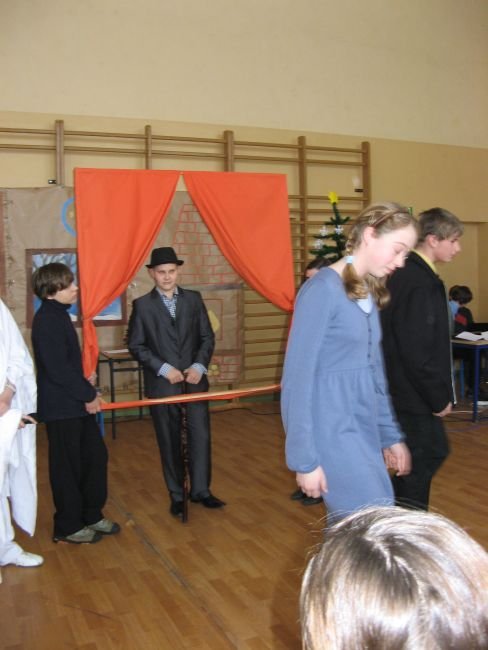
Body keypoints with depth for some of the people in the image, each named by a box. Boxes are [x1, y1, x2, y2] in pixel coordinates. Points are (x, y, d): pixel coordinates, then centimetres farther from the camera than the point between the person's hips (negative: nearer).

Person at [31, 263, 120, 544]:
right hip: (61, 407, -9)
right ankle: (67, 527, 19)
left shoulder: (59, 315, 11)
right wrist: (87, 394, -14)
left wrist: (85, 382, 6)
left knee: (96, 457, 14)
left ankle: (92, 515, 29)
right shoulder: (47, 320, -18)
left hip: (77, 402, 9)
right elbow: (57, 368, -22)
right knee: (67, 467, 4)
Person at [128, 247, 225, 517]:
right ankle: (176, 495, 21)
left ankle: (201, 490, 16)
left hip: (195, 380, 2)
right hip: (162, 384, -1)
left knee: (201, 435, 1)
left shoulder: (194, 299, 6)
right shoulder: (142, 305, 0)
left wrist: (199, 365, -9)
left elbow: (207, 337, 6)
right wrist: (163, 368, -13)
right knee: (169, 441, 8)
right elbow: (136, 345, -3)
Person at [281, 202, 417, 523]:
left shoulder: (369, 293, 10)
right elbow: (297, 378, -15)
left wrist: (391, 435, 15)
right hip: (333, 434, -7)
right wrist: (305, 459, -15)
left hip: (364, 431, 8)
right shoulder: (322, 289, -14)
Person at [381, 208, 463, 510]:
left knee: (434, 451, 22)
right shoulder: (418, 283, -22)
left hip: (412, 391, 10)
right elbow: (415, 351, -25)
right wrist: (439, 397, -16)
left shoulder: (413, 275, 10)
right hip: (415, 394, -10)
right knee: (421, 461, 3)